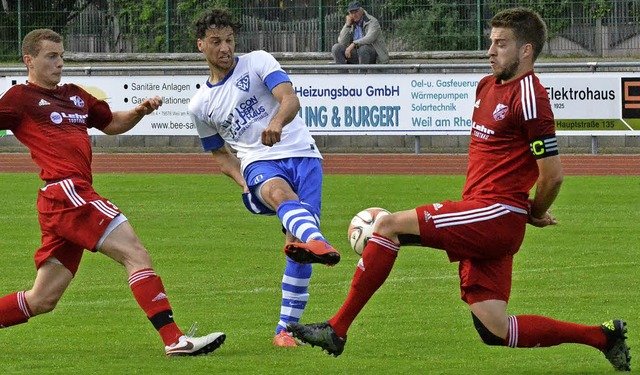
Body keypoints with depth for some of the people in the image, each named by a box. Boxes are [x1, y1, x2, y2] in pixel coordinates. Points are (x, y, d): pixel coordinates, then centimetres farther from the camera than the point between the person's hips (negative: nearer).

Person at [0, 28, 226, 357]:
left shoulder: (74, 95, 25)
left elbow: (112, 123, 34)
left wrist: (139, 111, 17)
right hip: (66, 191, -9)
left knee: (42, 300, 10)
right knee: (136, 254, -15)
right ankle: (174, 340, -19)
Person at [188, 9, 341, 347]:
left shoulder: (257, 62, 6)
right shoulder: (200, 105, 16)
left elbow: (290, 99, -10)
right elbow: (220, 154, 26)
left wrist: (277, 121, -34)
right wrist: (243, 183, 5)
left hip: (300, 154, 0)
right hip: (258, 164, 0)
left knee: (296, 243, -17)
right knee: (280, 193, -38)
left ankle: (285, 328, -9)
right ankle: (317, 242, -73)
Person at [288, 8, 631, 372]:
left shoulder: (529, 97, -12)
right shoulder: (487, 86, 17)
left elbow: (553, 175, -14)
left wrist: (534, 214, 4)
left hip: (496, 216, -10)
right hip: (483, 223, 10)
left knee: (390, 226, -15)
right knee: (496, 332, 6)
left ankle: (336, 330, -11)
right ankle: (603, 335, 16)